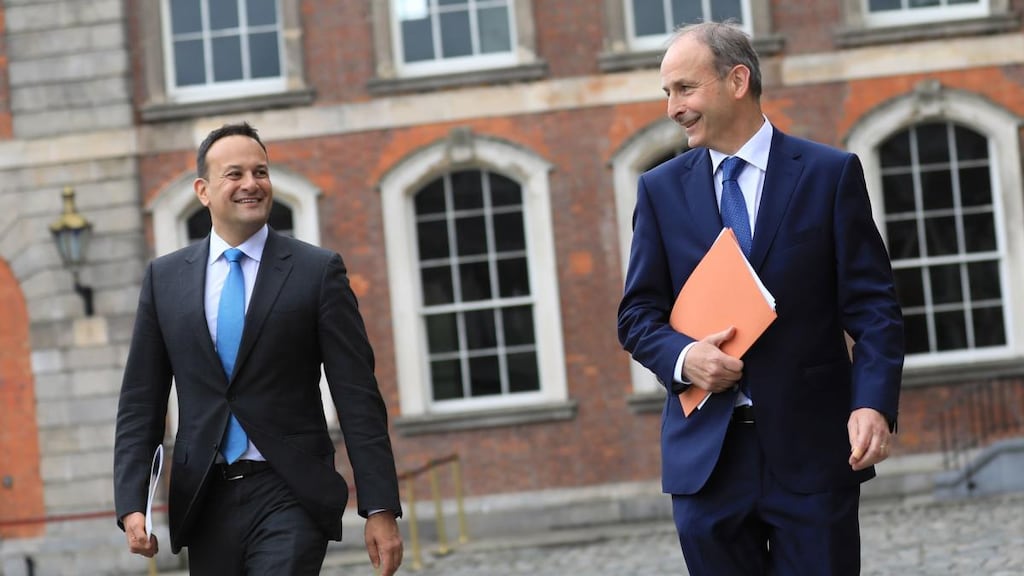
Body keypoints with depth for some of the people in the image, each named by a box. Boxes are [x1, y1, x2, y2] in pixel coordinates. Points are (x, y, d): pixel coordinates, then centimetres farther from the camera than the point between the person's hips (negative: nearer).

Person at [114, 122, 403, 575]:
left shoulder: (318, 271, 0)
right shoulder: (164, 277, 9)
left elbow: (358, 398, -2)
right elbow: (141, 402, 9)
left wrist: (380, 509, -8)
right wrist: (131, 504, -3)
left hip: (290, 499, -3)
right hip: (205, 502, 3)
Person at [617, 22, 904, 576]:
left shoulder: (831, 174, 1)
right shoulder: (660, 189, 9)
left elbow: (873, 306, -2)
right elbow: (638, 313, 10)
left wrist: (874, 403, -17)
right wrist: (681, 357, -12)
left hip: (812, 447, -2)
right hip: (705, 455, 2)